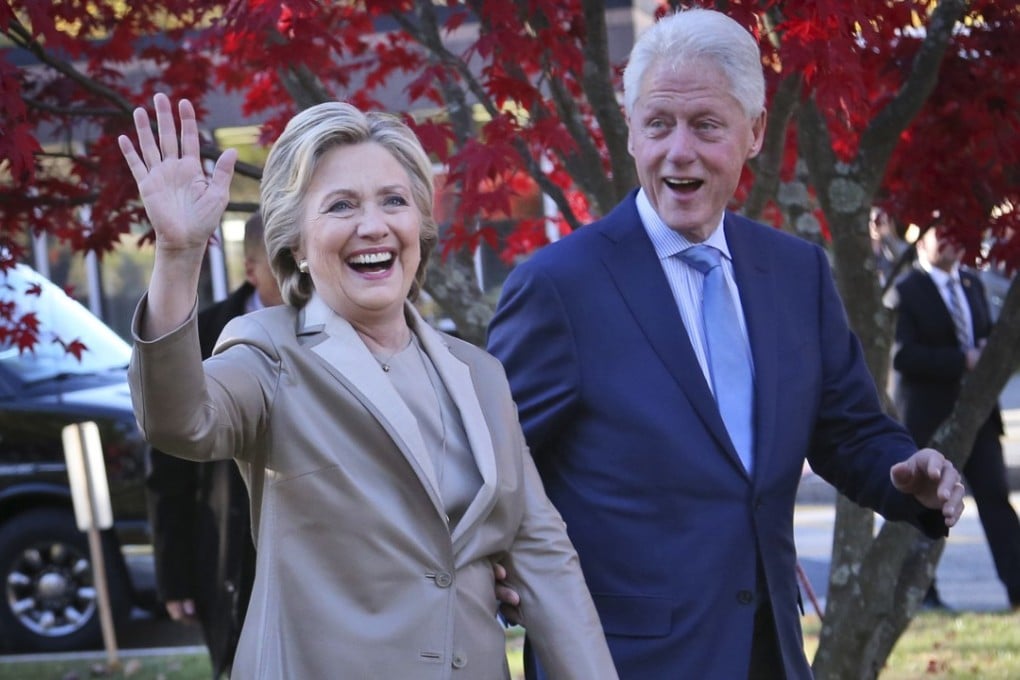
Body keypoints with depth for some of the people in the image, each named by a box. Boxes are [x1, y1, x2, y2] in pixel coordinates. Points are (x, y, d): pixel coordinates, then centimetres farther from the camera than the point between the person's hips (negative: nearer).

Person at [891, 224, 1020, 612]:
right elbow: (902, 355, -17)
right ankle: (920, 591, 13)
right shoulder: (906, 292, -8)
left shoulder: (972, 284, 14)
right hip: (928, 414, -5)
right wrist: (961, 361, -21)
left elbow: (988, 334, 21)